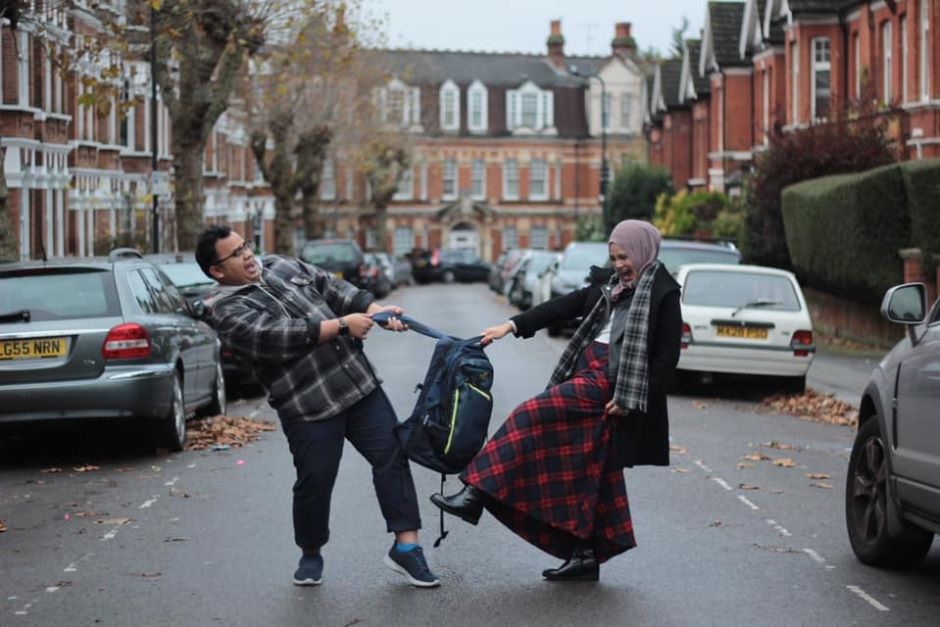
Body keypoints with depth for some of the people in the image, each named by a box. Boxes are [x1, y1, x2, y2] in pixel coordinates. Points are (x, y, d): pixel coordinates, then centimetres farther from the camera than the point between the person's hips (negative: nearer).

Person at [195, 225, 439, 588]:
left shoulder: (281, 266, 15)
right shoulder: (230, 312, -8)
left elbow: (333, 288, 13)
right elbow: (281, 336, -20)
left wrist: (377, 311, -2)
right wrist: (343, 324, -18)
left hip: (358, 382, 6)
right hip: (308, 408, -6)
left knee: (391, 456, -2)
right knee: (315, 481, -1)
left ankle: (406, 546, 1)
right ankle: (310, 554, 25)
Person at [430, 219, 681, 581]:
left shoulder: (663, 293, -5)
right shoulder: (610, 286, 17)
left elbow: (667, 355, -9)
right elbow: (564, 307, 15)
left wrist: (629, 399, -14)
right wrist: (512, 326, 7)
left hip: (608, 381, -8)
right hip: (588, 372, 8)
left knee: (530, 418, -17)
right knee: (590, 472, 8)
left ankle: (476, 495, -19)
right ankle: (587, 555, 13)